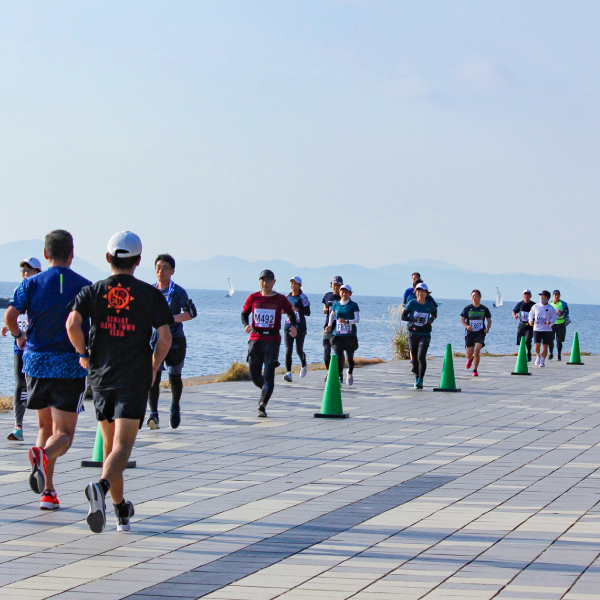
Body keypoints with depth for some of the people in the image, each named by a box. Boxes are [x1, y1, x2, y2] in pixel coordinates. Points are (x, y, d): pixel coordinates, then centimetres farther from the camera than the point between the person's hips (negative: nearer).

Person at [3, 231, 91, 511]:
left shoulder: (32, 283, 3)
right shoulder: (85, 287, 1)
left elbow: (9, 315, -8)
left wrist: (18, 336, 12)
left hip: (36, 362, 2)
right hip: (71, 365, -2)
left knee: (45, 427, 18)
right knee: (63, 434, -2)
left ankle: (48, 491, 12)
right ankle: (43, 454, -36)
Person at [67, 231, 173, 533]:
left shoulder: (93, 291, 4)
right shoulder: (150, 294, 0)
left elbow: (72, 323, -12)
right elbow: (165, 337, -6)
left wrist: (83, 353, 3)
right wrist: (154, 367, 10)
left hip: (100, 375, 3)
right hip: (134, 378, -3)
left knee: (109, 444, 16)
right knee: (122, 446, -10)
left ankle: (121, 510, 22)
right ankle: (101, 486, -39)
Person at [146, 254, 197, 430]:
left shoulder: (178, 292, -3)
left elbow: (192, 312, -9)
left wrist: (173, 318, -22)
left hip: (175, 340, -2)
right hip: (154, 339, 2)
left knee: (174, 376, 9)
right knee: (153, 376, -14)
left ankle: (175, 407, 36)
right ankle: (153, 413, -19)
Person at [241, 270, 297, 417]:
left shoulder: (281, 299, 2)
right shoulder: (253, 298, 7)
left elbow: (291, 313, 9)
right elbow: (244, 314, 13)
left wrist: (293, 326, -11)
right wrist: (246, 325, -9)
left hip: (273, 340, -2)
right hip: (255, 339, 3)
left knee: (268, 374, -11)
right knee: (254, 375, 4)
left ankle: (262, 406, -11)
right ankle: (266, 391, 35)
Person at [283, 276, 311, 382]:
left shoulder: (302, 297, -3)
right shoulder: (287, 297, 11)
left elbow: (308, 312, -9)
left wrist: (296, 309, -22)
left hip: (300, 326, -3)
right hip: (288, 326, 3)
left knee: (299, 350, 5)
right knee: (288, 350, -11)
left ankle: (303, 365, 37)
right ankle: (288, 373, -17)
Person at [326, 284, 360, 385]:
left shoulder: (353, 305, -1)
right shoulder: (336, 305, 9)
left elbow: (357, 319, -9)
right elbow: (332, 314, 29)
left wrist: (347, 322, -23)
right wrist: (330, 325, 15)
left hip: (350, 335, -2)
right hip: (337, 335, 2)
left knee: (350, 357, 10)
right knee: (338, 357, -13)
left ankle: (350, 374, 37)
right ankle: (339, 377, -15)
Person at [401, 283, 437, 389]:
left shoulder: (430, 305, 2)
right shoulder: (412, 303, -2)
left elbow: (434, 314, 23)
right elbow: (403, 316, -4)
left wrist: (432, 319, 1)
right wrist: (414, 319, -20)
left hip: (425, 335, -1)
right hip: (413, 334, 1)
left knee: (421, 357, -17)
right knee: (415, 358, 8)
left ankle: (421, 380, -11)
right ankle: (416, 378, 31)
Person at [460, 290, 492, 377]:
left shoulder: (484, 309, 4)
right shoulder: (467, 308, 2)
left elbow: (489, 320, 13)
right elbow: (462, 319, 7)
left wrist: (487, 328, -6)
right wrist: (466, 326, -14)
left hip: (480, 333, -1)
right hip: (469, 333, 1)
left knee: (477, 350, -21)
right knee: (469, 355, 0)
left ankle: (475, 370, -4)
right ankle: (470, 359, 41)